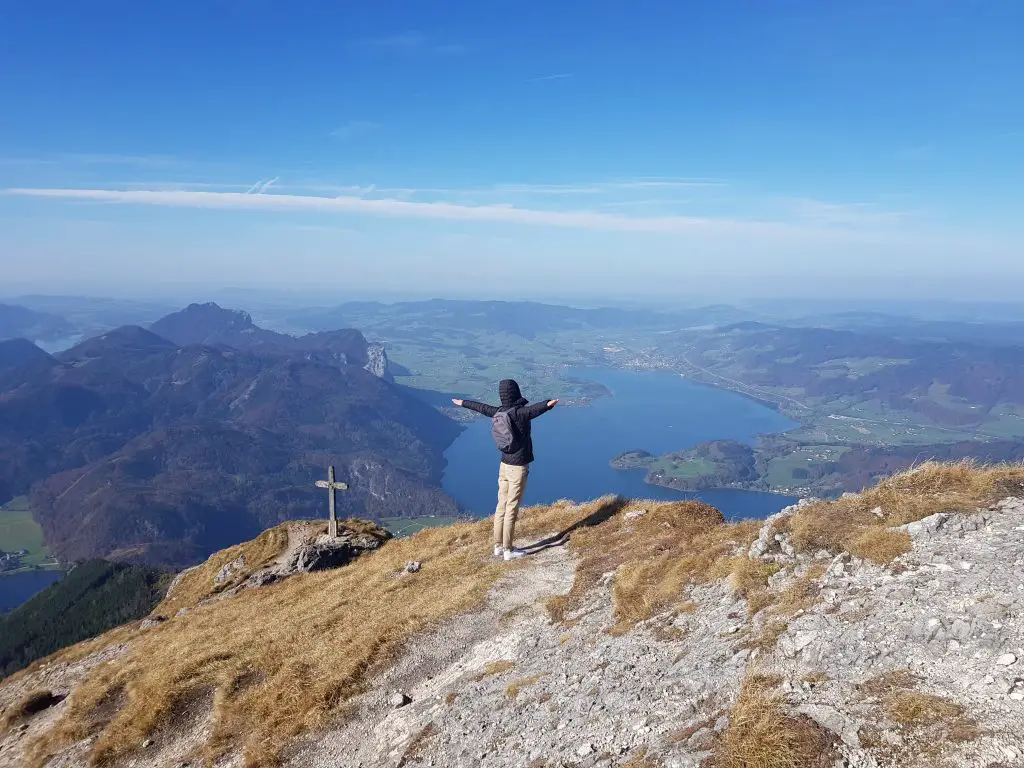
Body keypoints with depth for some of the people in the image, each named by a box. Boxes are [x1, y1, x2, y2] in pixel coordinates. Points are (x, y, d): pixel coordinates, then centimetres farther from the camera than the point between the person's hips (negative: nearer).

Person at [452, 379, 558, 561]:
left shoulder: (499, 412, 2)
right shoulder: (520, 412, -19)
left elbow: (482, 407, 20)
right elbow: (534, 408, -42)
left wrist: (463, 403, 37)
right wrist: (547, 404, -63)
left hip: (504, 465, 7)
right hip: (518, 467, -7)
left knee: (501, 506, 14)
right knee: (512, 510, 0)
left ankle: (498, 546, 23)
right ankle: (508, 550, 9)